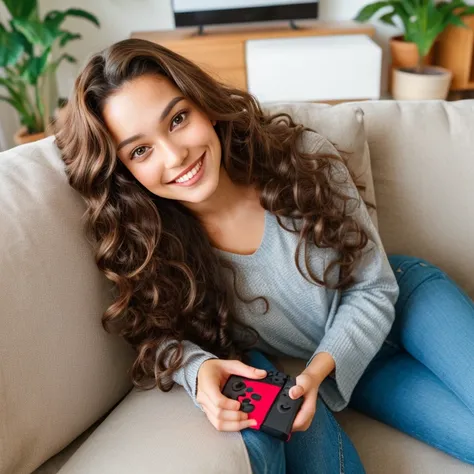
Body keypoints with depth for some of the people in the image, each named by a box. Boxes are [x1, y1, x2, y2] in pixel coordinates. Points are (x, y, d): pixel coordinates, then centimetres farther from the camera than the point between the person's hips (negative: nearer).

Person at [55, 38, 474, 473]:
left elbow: (373, 289, -15)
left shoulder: (304, 158, -23)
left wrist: (320, 370, -29)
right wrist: (199, 369, -32)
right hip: (316, 371, 0)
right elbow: (161, 333, -9)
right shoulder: (147, 242, -23)